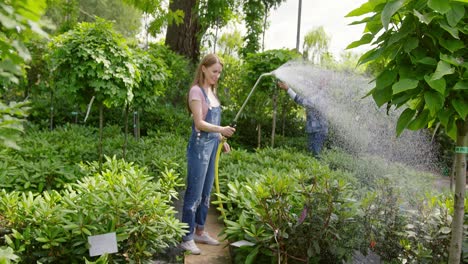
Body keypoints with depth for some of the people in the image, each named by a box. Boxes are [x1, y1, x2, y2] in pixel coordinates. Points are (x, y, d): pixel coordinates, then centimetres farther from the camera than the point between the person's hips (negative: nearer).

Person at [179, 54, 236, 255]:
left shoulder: (211, 91, 14)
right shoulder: (197, 91, -12)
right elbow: (199, 123, -18)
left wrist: (222, 139, 15)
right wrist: (221, 130, -30)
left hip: (212, 145, 9)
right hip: (200, 146, -9)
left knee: (206, 193, 15)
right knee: (194, 193, -3)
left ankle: (199, 232, 27)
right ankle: (187, 238, 6)